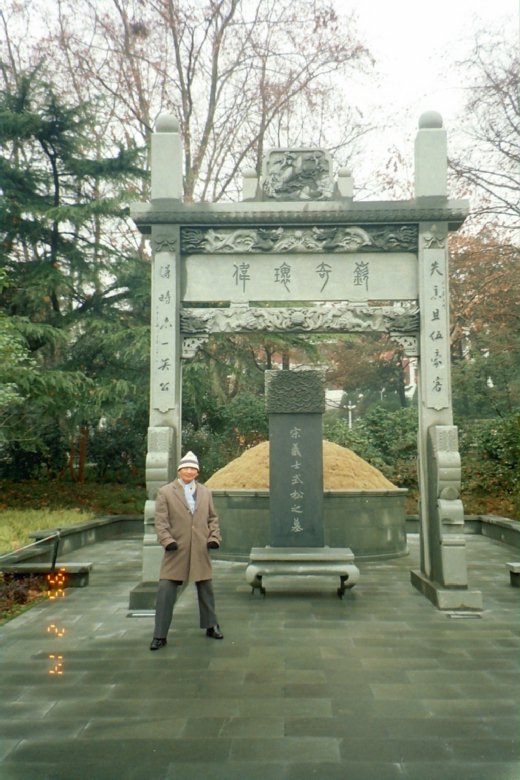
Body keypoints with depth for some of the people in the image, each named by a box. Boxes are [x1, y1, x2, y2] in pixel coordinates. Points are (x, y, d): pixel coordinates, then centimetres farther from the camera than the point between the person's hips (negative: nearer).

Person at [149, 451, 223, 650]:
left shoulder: (205, 492, 11)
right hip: (176, 551, -3)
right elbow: (160, 521, -5)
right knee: (165, 591, -4)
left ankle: (211, 626, 32)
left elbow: (212, 518, 14)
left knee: (206, 589, 14)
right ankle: (160, 635, 6)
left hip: (200, 551, 3)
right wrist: (167, 540, -17)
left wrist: (214, 537, 0)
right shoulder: (165, 492, -1)